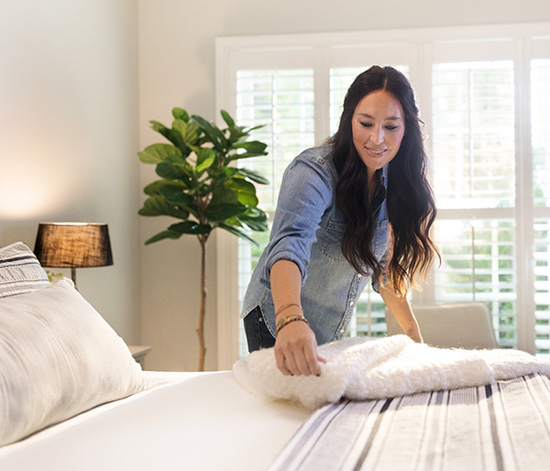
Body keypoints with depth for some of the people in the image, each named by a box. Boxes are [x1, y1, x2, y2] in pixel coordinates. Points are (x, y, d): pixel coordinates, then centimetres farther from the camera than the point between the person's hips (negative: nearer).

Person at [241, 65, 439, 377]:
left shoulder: (389, 181, -3)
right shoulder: (315, 172, -27)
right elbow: (290, 243, -46)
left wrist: (412, 330, 8)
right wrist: (291, 320, -64)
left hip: (334, 330, 7)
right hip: (278, 324, -7)